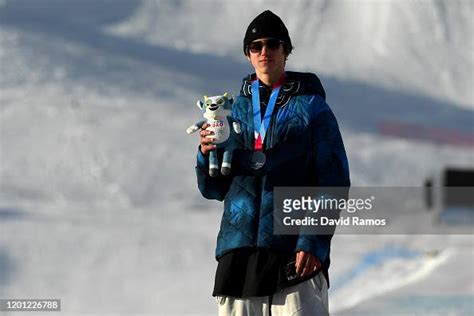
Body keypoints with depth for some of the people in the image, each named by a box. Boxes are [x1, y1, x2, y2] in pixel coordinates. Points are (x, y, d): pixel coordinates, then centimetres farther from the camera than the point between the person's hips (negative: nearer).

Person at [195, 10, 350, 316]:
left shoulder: (311, 107, 5)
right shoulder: (236, 110, 16)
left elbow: (334, 182, -2)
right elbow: (214, 190, 19)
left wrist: (314, 242, -14)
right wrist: (207, 155, -3)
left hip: (296, 252, -4)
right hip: (239, 250, 4)